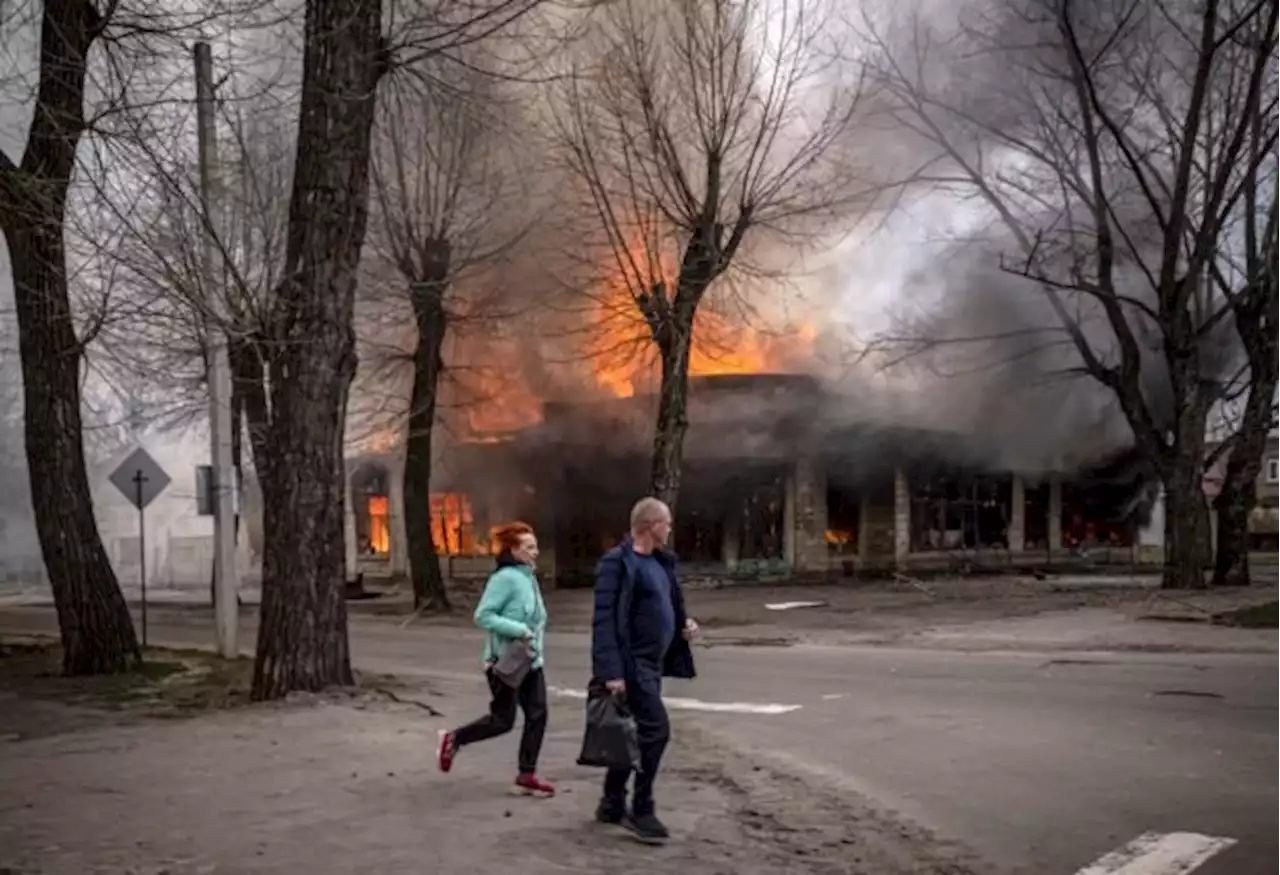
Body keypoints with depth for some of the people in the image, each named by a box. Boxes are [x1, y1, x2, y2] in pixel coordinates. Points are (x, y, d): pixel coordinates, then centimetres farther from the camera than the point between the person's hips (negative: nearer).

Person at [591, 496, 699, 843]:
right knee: (655, 729, -12)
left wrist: (685, 623, 4)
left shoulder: (661, 561, 12)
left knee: (635, 732, 14)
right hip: (632, 663, -9)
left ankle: (612, 804, 25)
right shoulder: (617, 562, -15)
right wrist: (612, 670, -25)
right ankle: (641, 811, -2)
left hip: (652, 663, 9)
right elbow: (605, 619, -20)